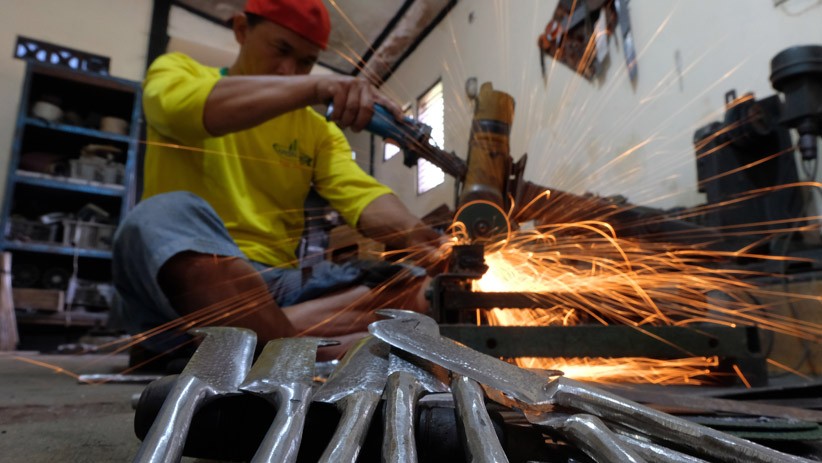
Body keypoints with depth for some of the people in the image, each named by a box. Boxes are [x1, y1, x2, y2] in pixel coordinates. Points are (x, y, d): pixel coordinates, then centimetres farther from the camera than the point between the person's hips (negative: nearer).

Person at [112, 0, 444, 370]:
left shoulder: (317, 129, 14)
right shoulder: (177, 71, 7)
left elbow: (362, 195, -3)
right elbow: (181, 107, -18)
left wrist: (414, 234, -24)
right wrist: (314, 88, -28)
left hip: (275, 286, 4)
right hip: (179, 279, -3)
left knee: (414, 289, -14)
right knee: (169, 214, -34)